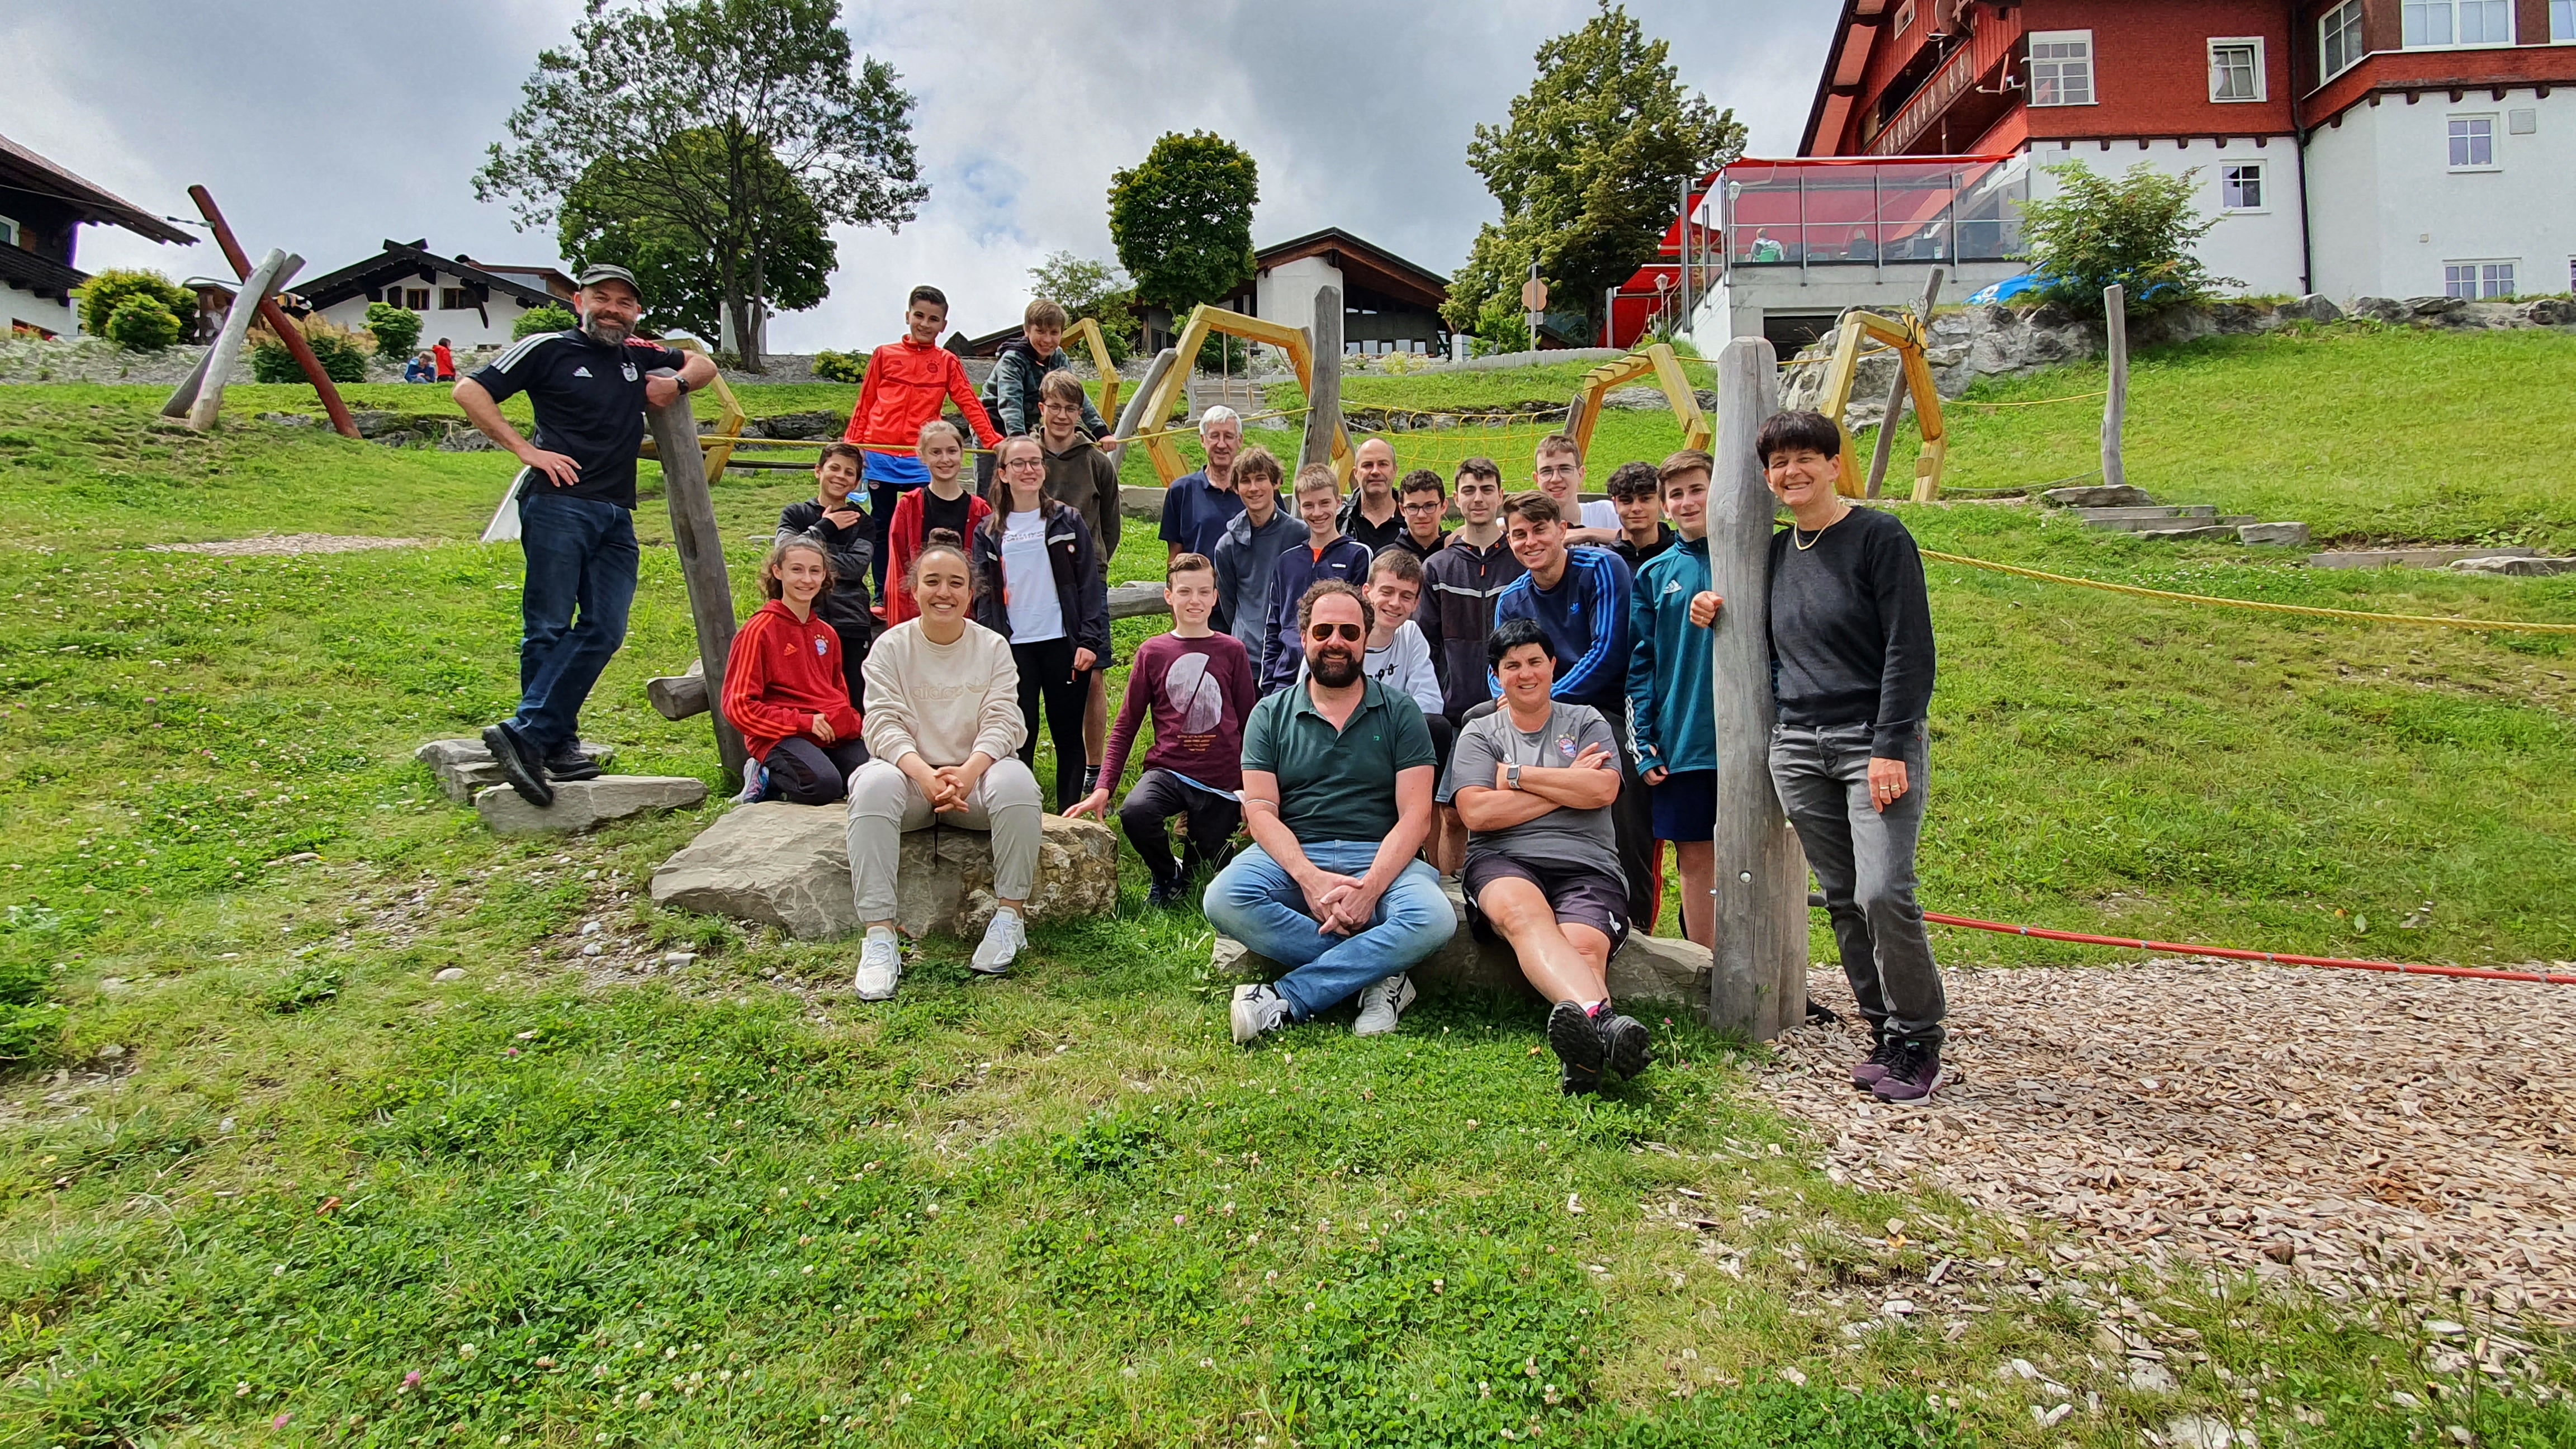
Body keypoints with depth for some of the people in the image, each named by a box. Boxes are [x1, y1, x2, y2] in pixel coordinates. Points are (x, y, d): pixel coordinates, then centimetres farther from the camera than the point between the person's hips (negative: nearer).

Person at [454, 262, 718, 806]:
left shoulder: (640, 356, 18)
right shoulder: (548, 349, 4)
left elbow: (704, 365, 33)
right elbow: (470, 391, 1)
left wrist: (677, 383, 12)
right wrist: (525, 449, -6)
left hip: (616, 516, 5)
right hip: (558, 503, -5)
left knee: (604, 631, -4)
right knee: (549, 628, -5)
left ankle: (526, 734, -2)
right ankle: (554, 740, 0)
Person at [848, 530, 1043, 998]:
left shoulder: (993, 647, 3)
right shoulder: (891, 647, 1)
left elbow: (1003, 722, -8)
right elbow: (885, 725, -10)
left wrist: (969, 771, -29)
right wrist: (925, 775, -30)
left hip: (975, 773, 0)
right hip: (912, 773, 0)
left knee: (1017, 781, -32)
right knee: (873, 785, -33)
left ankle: (1009, 917, -20)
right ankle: (879, 937, -33)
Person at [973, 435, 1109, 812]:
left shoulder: (1068, 522, 5)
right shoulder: (989, 533, 9)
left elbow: (1091, 586, 1)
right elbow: (984, 596, 8)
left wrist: (1090, 640, -9)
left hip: (1063, 643, -1)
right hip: (1014, 647, 1)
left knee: (1068, 734, 5)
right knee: (1019, 737, 0)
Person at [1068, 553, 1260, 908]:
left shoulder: (1232, 652, 3)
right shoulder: (1152, 652, 4)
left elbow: (1248, 725, 9)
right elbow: (1126, 725, 6)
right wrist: (1103, 787, -3)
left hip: (1221, 782, 1)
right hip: (1168, 769, 0)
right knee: (1135, 813, -32)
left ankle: (1184, 872, 41)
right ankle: (1166, 876, -1)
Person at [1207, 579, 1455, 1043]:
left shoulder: (1399, 714, 9)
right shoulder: (1271, 715, 11)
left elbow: (1416, 816, 0)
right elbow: (1260, 811, 1)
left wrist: (1369, 887, -18)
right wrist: (1310, 878, -19)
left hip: (1381, 859, 0)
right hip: (1294, 858, 1)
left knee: (1434, 918, -31)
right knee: (1224, 899, -30)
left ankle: (1287, 1001, -25)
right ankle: (1376, 970, -21)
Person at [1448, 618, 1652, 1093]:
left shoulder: (1586, 722, 21)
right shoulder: (1479, 734, 18)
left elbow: (1602, 791, 1)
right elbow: (1477, 813, 0)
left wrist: (1516, 776, 3)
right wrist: (1567, 785, 3)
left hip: (1587, 866, 2)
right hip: (1503, 863, -2)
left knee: (1584, 948, -32)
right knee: (1523, 912, -39)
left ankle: (1585, 1051, -58)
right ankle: (1600, 1018, -62)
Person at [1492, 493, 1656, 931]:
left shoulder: (1601, 568, -9)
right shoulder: (1512, 601, 9)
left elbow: (1609, 653, -17)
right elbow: (1500, 672, 8)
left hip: (1613, 712, -6)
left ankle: (1637, 924, 4)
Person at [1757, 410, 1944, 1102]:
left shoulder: (1879, 537, -4)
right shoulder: (1777, 552, 14)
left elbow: (1910, 649, -9)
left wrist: (1891, 748, -16)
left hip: (1876, 741, -6)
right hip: (1799, 747, 6)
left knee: (1884, 893, -16)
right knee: (1844, 901, 6)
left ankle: (1918, 1040, 2)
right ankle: (1885, 1034, 17)